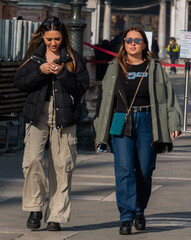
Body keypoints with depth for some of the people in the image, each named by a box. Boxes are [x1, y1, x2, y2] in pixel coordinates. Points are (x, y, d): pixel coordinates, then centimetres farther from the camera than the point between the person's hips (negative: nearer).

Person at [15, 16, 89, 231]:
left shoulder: (73, 58, 5)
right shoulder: (33, 56, 10)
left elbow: (82, 87, -2)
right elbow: (20, 82, 3)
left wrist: (62, 73, -15)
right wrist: (41, 71, -12)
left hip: (64, 118, -1)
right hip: (37, 116, 1)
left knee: (61, 166, -1)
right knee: (32, 159, -17)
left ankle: (56, 215, 7)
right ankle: (35, 208, -1)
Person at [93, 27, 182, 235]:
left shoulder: (154, 68, 9)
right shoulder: (115, 69, 10)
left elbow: (168, 97, 7)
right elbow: (104, 99, 13)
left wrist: (174, 124, -3)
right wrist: (100, 132, 10)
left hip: (147, 123, 0)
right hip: (122, 123, 0)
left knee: (144, 170, 2)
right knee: (124, 170, -11)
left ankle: (139, 211, 24)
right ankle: (126, 217, -12)